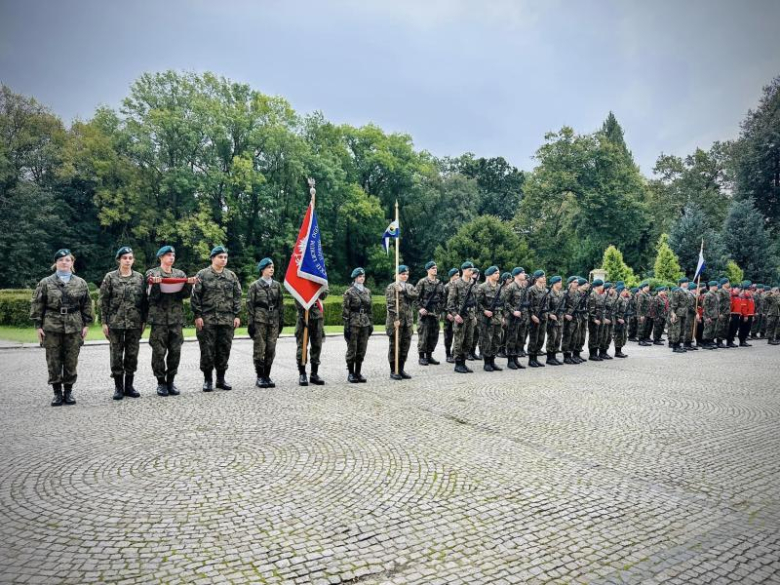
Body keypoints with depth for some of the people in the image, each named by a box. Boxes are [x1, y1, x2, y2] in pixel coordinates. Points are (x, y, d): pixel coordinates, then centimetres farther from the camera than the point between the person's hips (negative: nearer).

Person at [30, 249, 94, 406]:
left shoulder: (80, 283, 7)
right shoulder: (45, 283, 4)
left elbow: (87, 305, 9)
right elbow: (37, 305, 4)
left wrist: (86, 324, 3)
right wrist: (38, 326, -1)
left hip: (74, 327, 1)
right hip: (52, 327, 0)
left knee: (71, 361, 5)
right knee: (53, 362, 3)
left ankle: (69, 391, 16)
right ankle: (57, 393, 13)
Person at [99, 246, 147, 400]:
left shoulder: (140, 277, 6)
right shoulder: (110, 277, 1)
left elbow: (144, 300, 8)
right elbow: (103, 301, 0)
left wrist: (144, 320, 4)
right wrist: (104, 322, -5)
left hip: (135, 322, 2)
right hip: (116, 322, -2)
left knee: (132, 355, 6)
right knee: (116, 355, 2)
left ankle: (129, 386, 17)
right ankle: (118, 387, 12)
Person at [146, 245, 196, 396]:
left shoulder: (180, 274, 13)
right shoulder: (152, 273, 5)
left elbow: (185, 295, 6)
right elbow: (151, 296, -2)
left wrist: (189, 284, -10)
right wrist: (155, 285, -19)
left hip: (176, 317, 3)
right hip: (159, 317, -3)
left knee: (175, 351, 3)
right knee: (159, 351, -3)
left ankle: (171, 381, 13)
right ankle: (161, 382, 8)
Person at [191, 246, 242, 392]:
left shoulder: (231, 276, 11)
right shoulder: (202, 275, 1)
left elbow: (237, 297, 11)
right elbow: (195, 297, -2)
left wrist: (236, 315, 4)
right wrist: (197, 315, -9)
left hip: (227, 319, 3)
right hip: (207, 319, -3)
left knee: (224, 350, 7)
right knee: (207, 350, 1)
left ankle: (221, 379, 18)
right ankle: (208, 379, 13)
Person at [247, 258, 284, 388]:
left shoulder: (277, 285, 11)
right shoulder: (255, 285, 0)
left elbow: (281, 304, 14)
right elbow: (249, 304, -2)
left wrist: (281, 320, 9)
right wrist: (250, 322, -7)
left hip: (274, 320, 4)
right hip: (260, 320, -4)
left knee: (271, 349, 4)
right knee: (259, 349, -2)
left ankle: (267, 376, 14)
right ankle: (260, 377, 6)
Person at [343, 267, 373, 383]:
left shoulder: (367, 291, 11)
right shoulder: (349, 292, -4)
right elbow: (345, 310, -7)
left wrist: (371, 324, 10)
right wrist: (346, 326, -12)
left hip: (365, 324, 5)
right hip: (353, 324, -5)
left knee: (362, 350, 7)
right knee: (352, 349, 1)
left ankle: (358, 372, 16)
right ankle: (351, 374, 9)